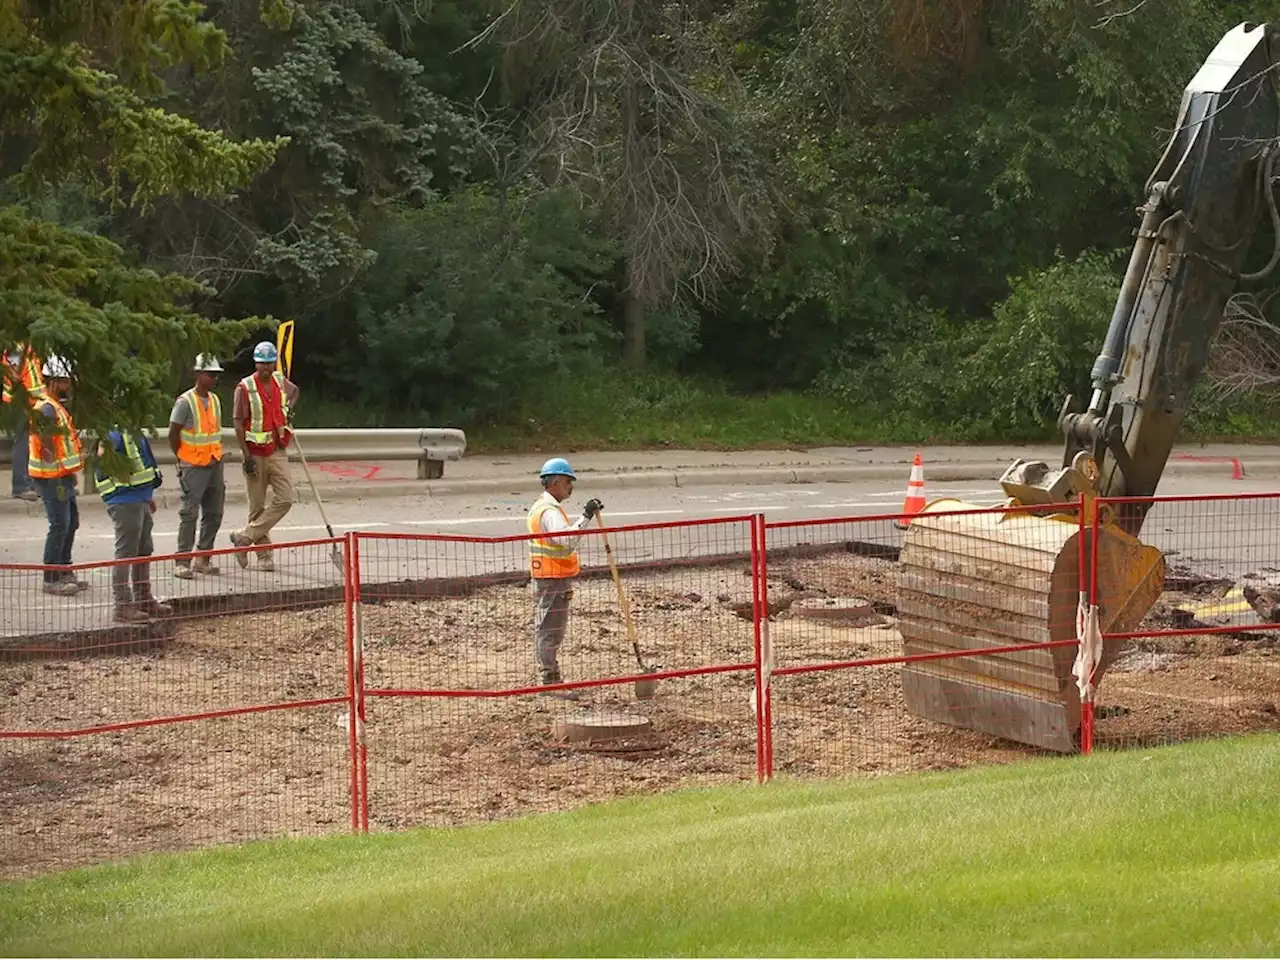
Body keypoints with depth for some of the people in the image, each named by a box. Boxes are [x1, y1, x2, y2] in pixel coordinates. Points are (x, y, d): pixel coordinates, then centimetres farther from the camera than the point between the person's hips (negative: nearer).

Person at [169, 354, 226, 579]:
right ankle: (182, 562, -6)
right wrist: (182, 459, -5)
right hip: (193, 467, -7)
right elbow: (173, 434, -9)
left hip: (214, 464, 8)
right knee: (189, 514, -8)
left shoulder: (215, 400, 11)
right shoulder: (185, 402, -12)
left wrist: (216, 455, 14)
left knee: (214, 513, 9)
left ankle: (203, 559, 18)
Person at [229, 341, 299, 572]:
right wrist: (247, 456, -16)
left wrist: (289, 409, 11)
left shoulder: (281, 381, 6)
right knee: (258, 507, 3)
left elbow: (294, 391, 32)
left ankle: (245, 537, -4)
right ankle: (264, 555, 11)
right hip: (256, 454, -4)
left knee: (285, 499, -10)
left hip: (278, 452, 4)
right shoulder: (245, 388, -9)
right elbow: (238, 423, -11)